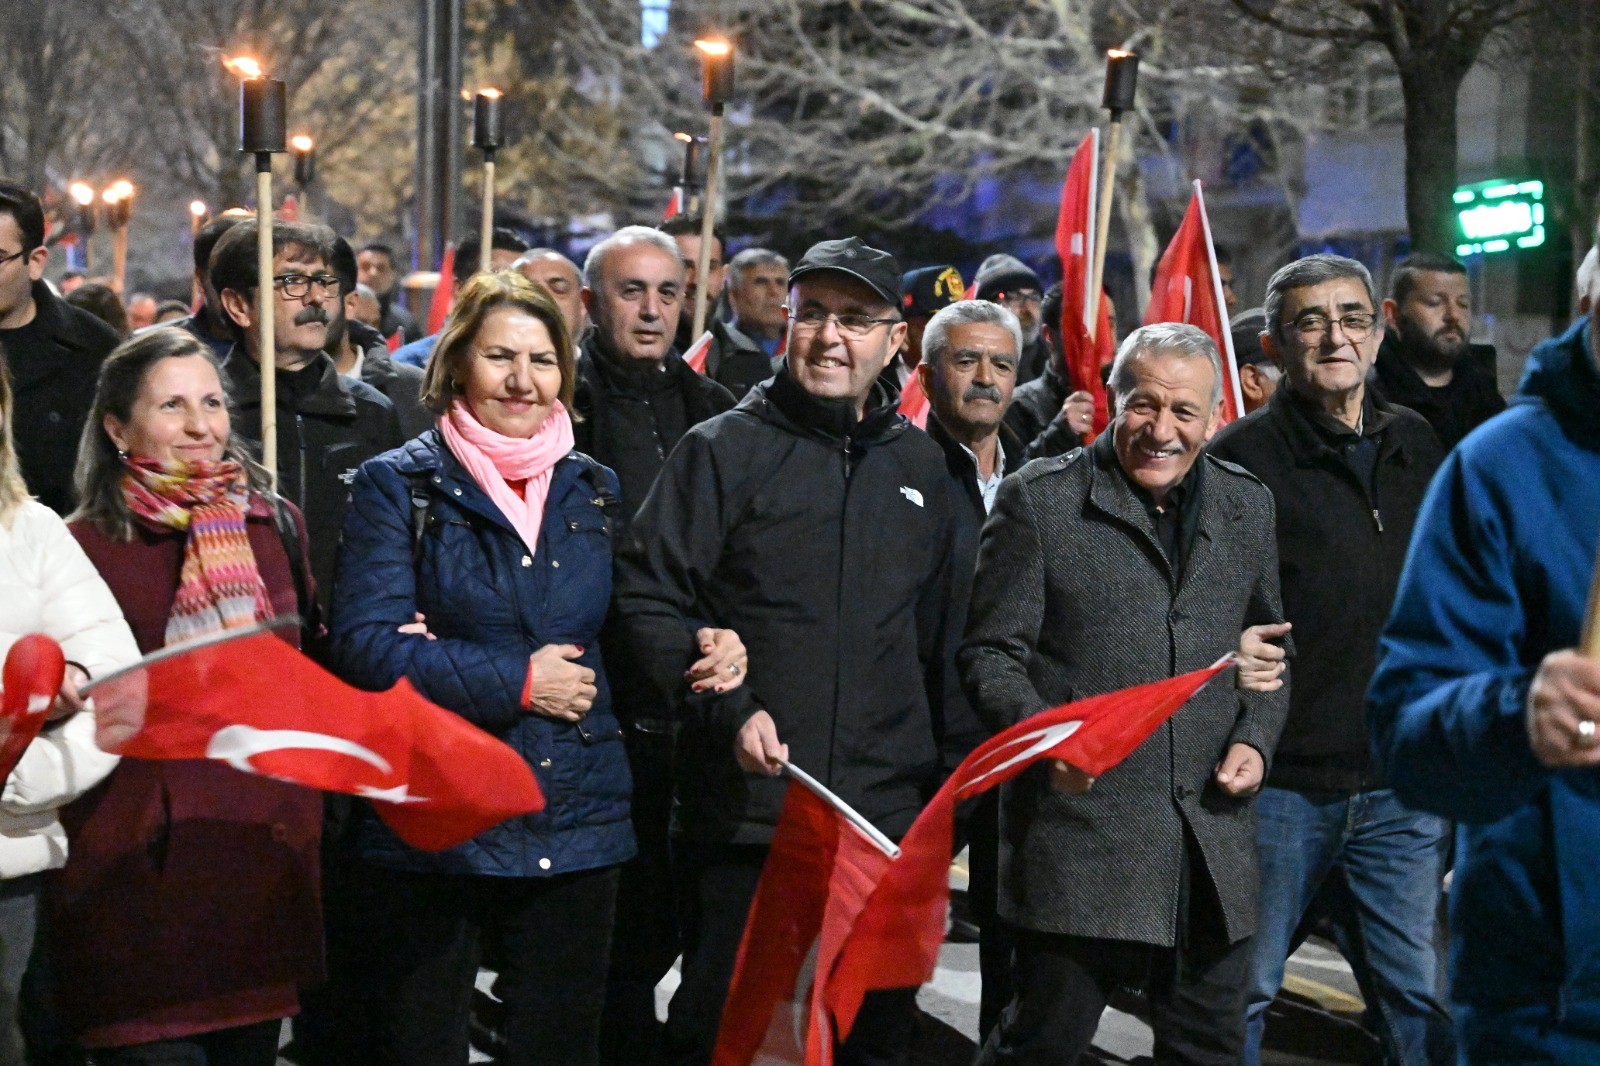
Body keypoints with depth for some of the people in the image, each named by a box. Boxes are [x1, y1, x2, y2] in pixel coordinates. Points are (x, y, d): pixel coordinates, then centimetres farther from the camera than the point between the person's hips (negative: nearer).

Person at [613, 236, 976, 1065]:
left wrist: (959, 771, 13)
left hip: (890, 813, 4)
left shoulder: (919, 466, 13)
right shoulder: (723, 450, -1)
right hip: (745, 811, -4)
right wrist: (727, 710, -17)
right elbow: (646, 602, -6)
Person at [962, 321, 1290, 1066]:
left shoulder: (1247, 507, 12)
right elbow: (990, 653, -2)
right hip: (1079, 831, -4)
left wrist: (1256, 739, 2)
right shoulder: (1039, 500, -2)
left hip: (1212, 832, 4)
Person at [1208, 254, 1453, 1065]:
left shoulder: (1418, 449, 11)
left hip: (1403, 790, 4)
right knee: (1240, 994, 6)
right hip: (1279, 783, -4)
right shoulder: (1241, 459, -6)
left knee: (1421, 1000, 6)